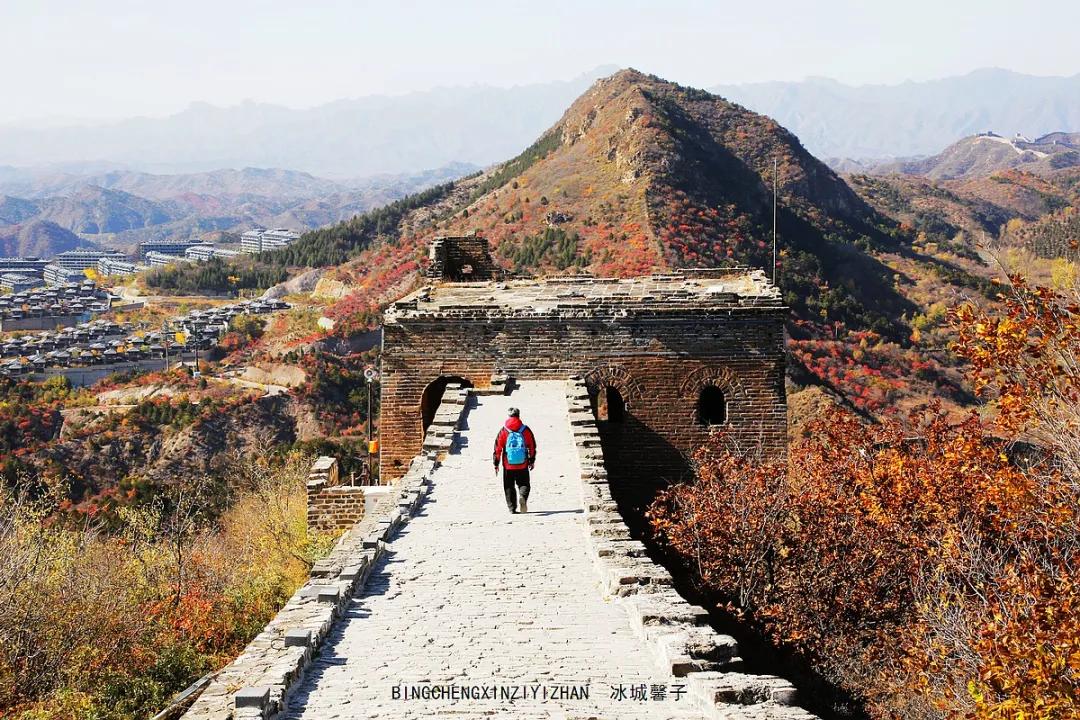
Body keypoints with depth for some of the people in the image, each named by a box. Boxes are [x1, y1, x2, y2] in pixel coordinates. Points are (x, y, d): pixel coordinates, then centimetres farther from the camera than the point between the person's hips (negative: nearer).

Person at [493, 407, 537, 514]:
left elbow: (497, 448, -1)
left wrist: (496, 464, 6)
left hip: (508, 465, 0)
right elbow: (532, 446, 4)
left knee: (509, 486, 11)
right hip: (523, 465, 0)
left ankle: (512, 508, 7)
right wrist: (532, 460, 16)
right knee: (523, 484, 11)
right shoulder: (525, 430, -1)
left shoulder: (503, 431, -3)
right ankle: (523, 496, -19)